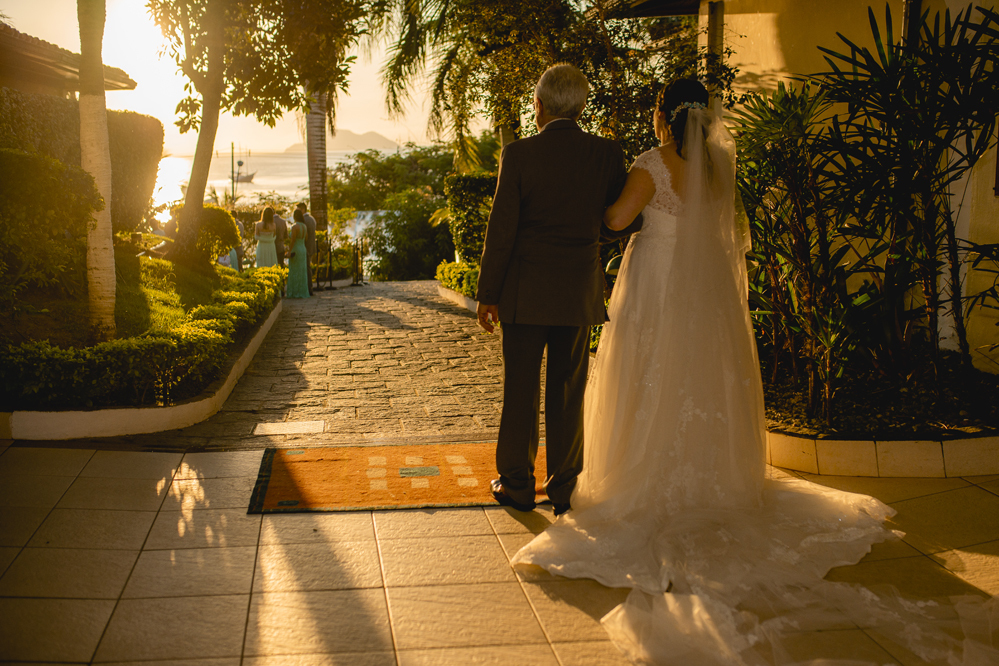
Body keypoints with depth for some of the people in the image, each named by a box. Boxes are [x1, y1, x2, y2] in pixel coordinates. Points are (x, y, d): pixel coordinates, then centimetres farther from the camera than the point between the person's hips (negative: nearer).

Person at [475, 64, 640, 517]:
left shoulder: (518, 154, -11)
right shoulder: (607, 154, -4)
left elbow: (501, 230, -10)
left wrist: (488, 294, -2)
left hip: (525, 292, -2)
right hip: (580, 292, 3)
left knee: (521, 391, 9)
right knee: (568, 392, 13)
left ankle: (517, 485, 19)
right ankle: (564, 487, 21)